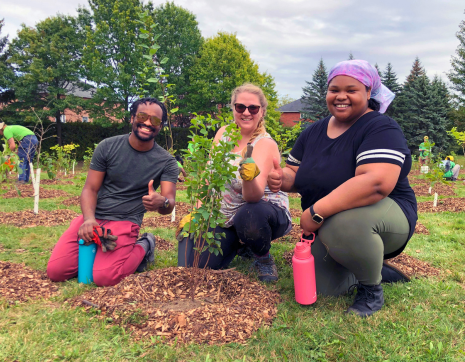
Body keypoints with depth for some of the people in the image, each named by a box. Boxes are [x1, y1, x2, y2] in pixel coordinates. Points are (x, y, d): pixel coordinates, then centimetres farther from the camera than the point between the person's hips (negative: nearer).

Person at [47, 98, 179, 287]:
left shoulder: (166, 162, -4)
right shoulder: (107, 147, -1)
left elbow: (169, 204, -11)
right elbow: (90, 189, 1)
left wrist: (162, 202, -38)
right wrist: (89, 219, -19)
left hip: (125, 223, -2)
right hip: (93, 217, 3)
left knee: (104, 277, -24)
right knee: (55, 271, -11)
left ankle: (142, 248, 5)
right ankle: (97, 252, 16)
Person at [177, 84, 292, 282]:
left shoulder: (265, 144, -17)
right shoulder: (223, 133, 1)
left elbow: (254, 195, -31)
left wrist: (249, 177, -53)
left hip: (265, 211, -5)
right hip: (225, 217, 5)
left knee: (249, 216, -42)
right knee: (192, 265, -12)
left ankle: (263, 258, -6)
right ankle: (239, 244, 18)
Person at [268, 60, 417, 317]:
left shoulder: (381, 129, -18)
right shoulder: (314, 131, 5)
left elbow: (377, 183, -35)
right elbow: (295, 174, 10)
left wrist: (317, 212, -37)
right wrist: (281, 179, -16)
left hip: (384, 217, -6)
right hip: (325, 227, 7)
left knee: (343, 223, -39)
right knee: (323, 289, 0)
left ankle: (372, 289, -7)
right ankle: (374, 269, 29)